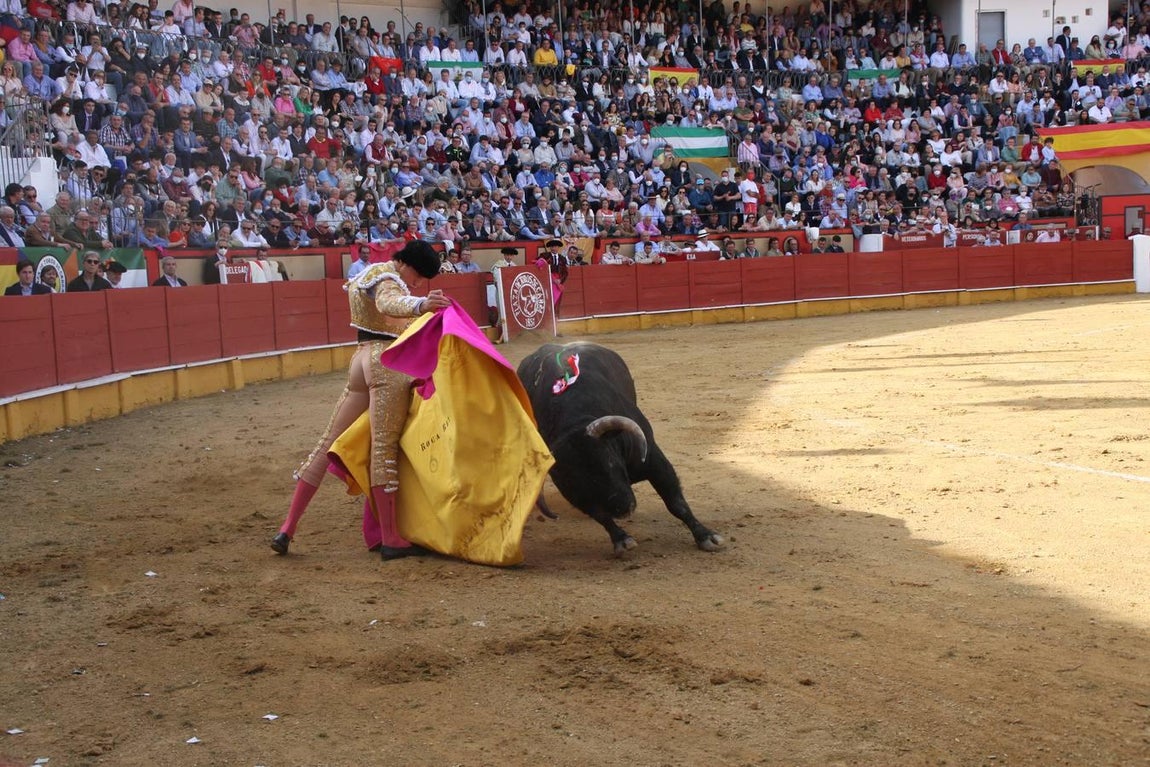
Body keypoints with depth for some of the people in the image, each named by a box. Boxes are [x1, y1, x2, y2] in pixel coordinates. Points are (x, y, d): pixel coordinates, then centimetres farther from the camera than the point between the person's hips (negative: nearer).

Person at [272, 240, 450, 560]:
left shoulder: (368, 273, 20)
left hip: (361, 360, 9)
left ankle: (287, 528, 11)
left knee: (330, 443, 10)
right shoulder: (388, 278, -10)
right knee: (384, 447, -8)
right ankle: (390, 540, -5)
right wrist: (420, 305, -53)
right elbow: (387, 303, -34)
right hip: (388, 363, -9)